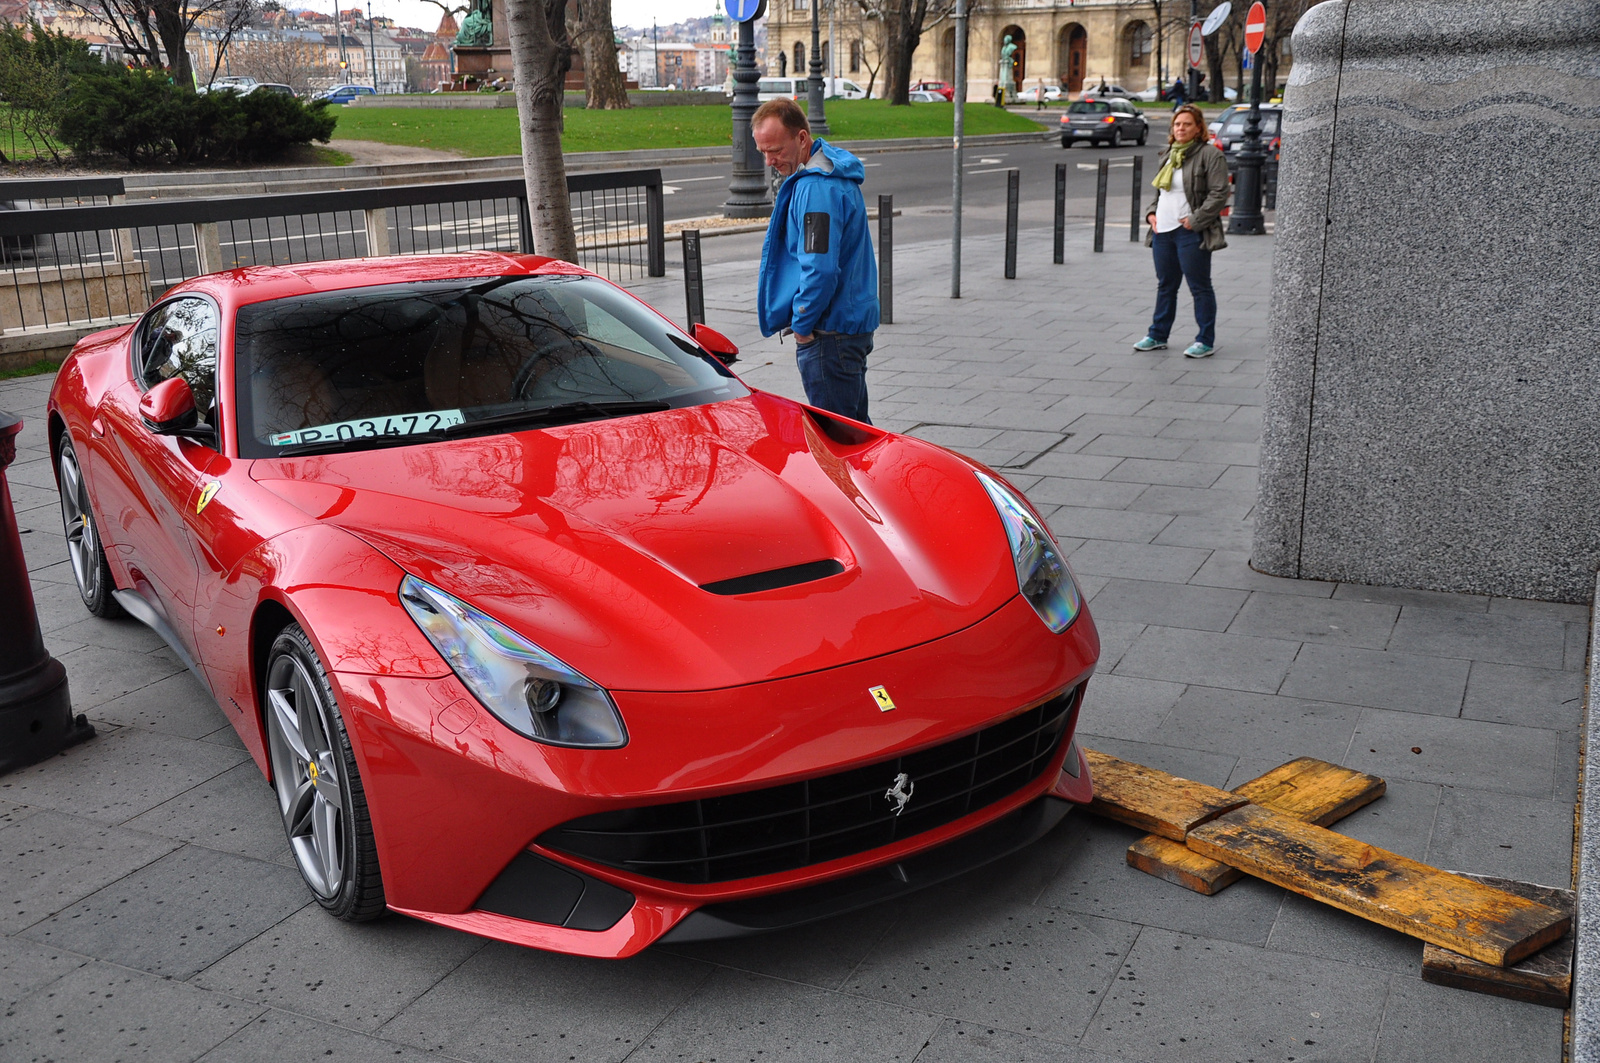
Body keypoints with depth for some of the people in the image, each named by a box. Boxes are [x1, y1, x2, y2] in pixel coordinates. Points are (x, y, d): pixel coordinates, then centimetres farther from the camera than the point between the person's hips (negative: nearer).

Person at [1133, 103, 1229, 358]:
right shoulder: (1168, 154, 15)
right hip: (1163, 230, 7)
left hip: (1191, 233, -7)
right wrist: (1151, 212, 7)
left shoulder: (1210, 154, -8)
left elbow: (1219, 194, -12)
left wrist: (1195, 220, -16)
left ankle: (1206, 342, 6)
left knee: (1199, 287, 0)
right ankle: (1158, 335, 26)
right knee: (1165, 286, 16)